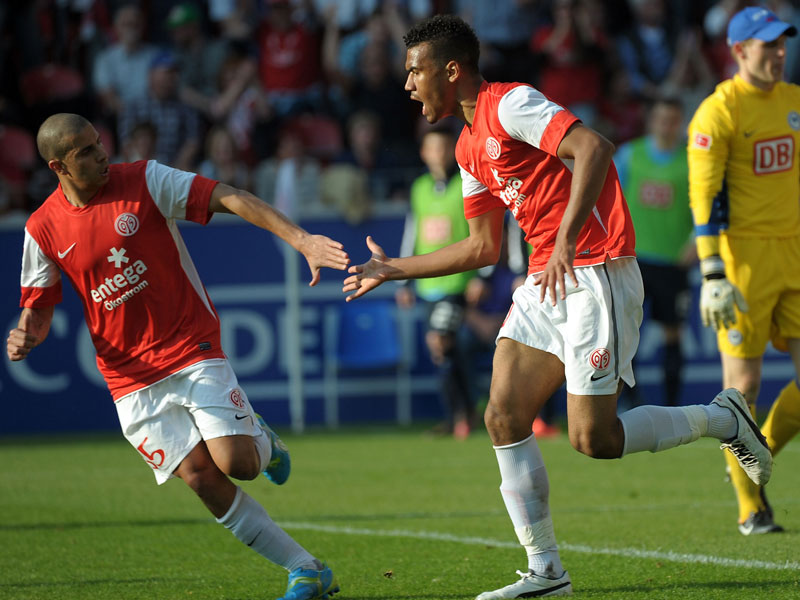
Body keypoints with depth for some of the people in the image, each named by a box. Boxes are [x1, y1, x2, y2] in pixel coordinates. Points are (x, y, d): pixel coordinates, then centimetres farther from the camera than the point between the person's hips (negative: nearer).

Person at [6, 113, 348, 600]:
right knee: (200, 477, -10)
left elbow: (229, 199, -13)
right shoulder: (43, 229, 0)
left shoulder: (144, 180, -7)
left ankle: (261, 441, 22)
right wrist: (27, 336, -14)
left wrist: (301, 240, -25)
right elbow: (38, 307, 11)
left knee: (236, 463, -17)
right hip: (130, 376, 2)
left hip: (193, 348, -2)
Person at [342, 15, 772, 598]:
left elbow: (594, 147, -27)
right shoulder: (470, 146, 17)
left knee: (594, 438, -10)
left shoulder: (510, 104, -12)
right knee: (504, 417, -3)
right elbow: (483, 247, 23)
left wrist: (566, 239, -33)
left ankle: (721, 418, 12)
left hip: (595, 275, -9)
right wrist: (394, 269, 26)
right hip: (547, 281, 9)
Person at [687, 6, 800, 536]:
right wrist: (713, 275, -19)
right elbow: (704, 196, -13)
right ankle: (750, 507, 10)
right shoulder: (719, 111, -8)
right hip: (745, 256, -6)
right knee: (743, 384, -1)